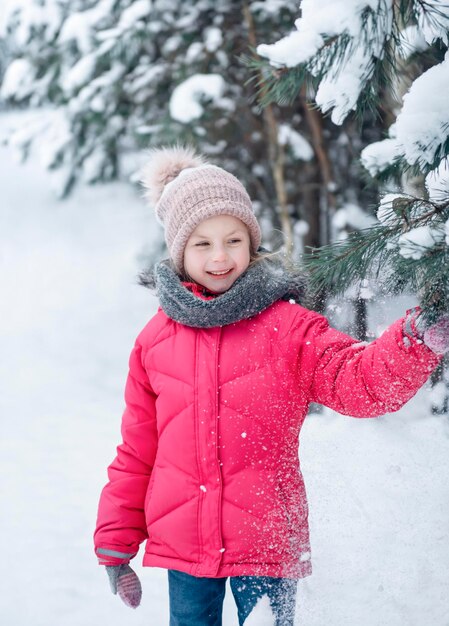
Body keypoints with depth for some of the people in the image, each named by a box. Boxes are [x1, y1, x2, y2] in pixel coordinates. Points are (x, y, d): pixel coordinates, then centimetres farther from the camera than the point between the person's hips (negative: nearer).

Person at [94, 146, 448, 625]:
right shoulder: (155, 340, 5)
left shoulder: (288, 327, -2)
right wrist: (116, 544, 12)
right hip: (183, 547, 3)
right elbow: (136, 453, 11)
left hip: (265, 546, -2)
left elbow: (358, 380, -16)